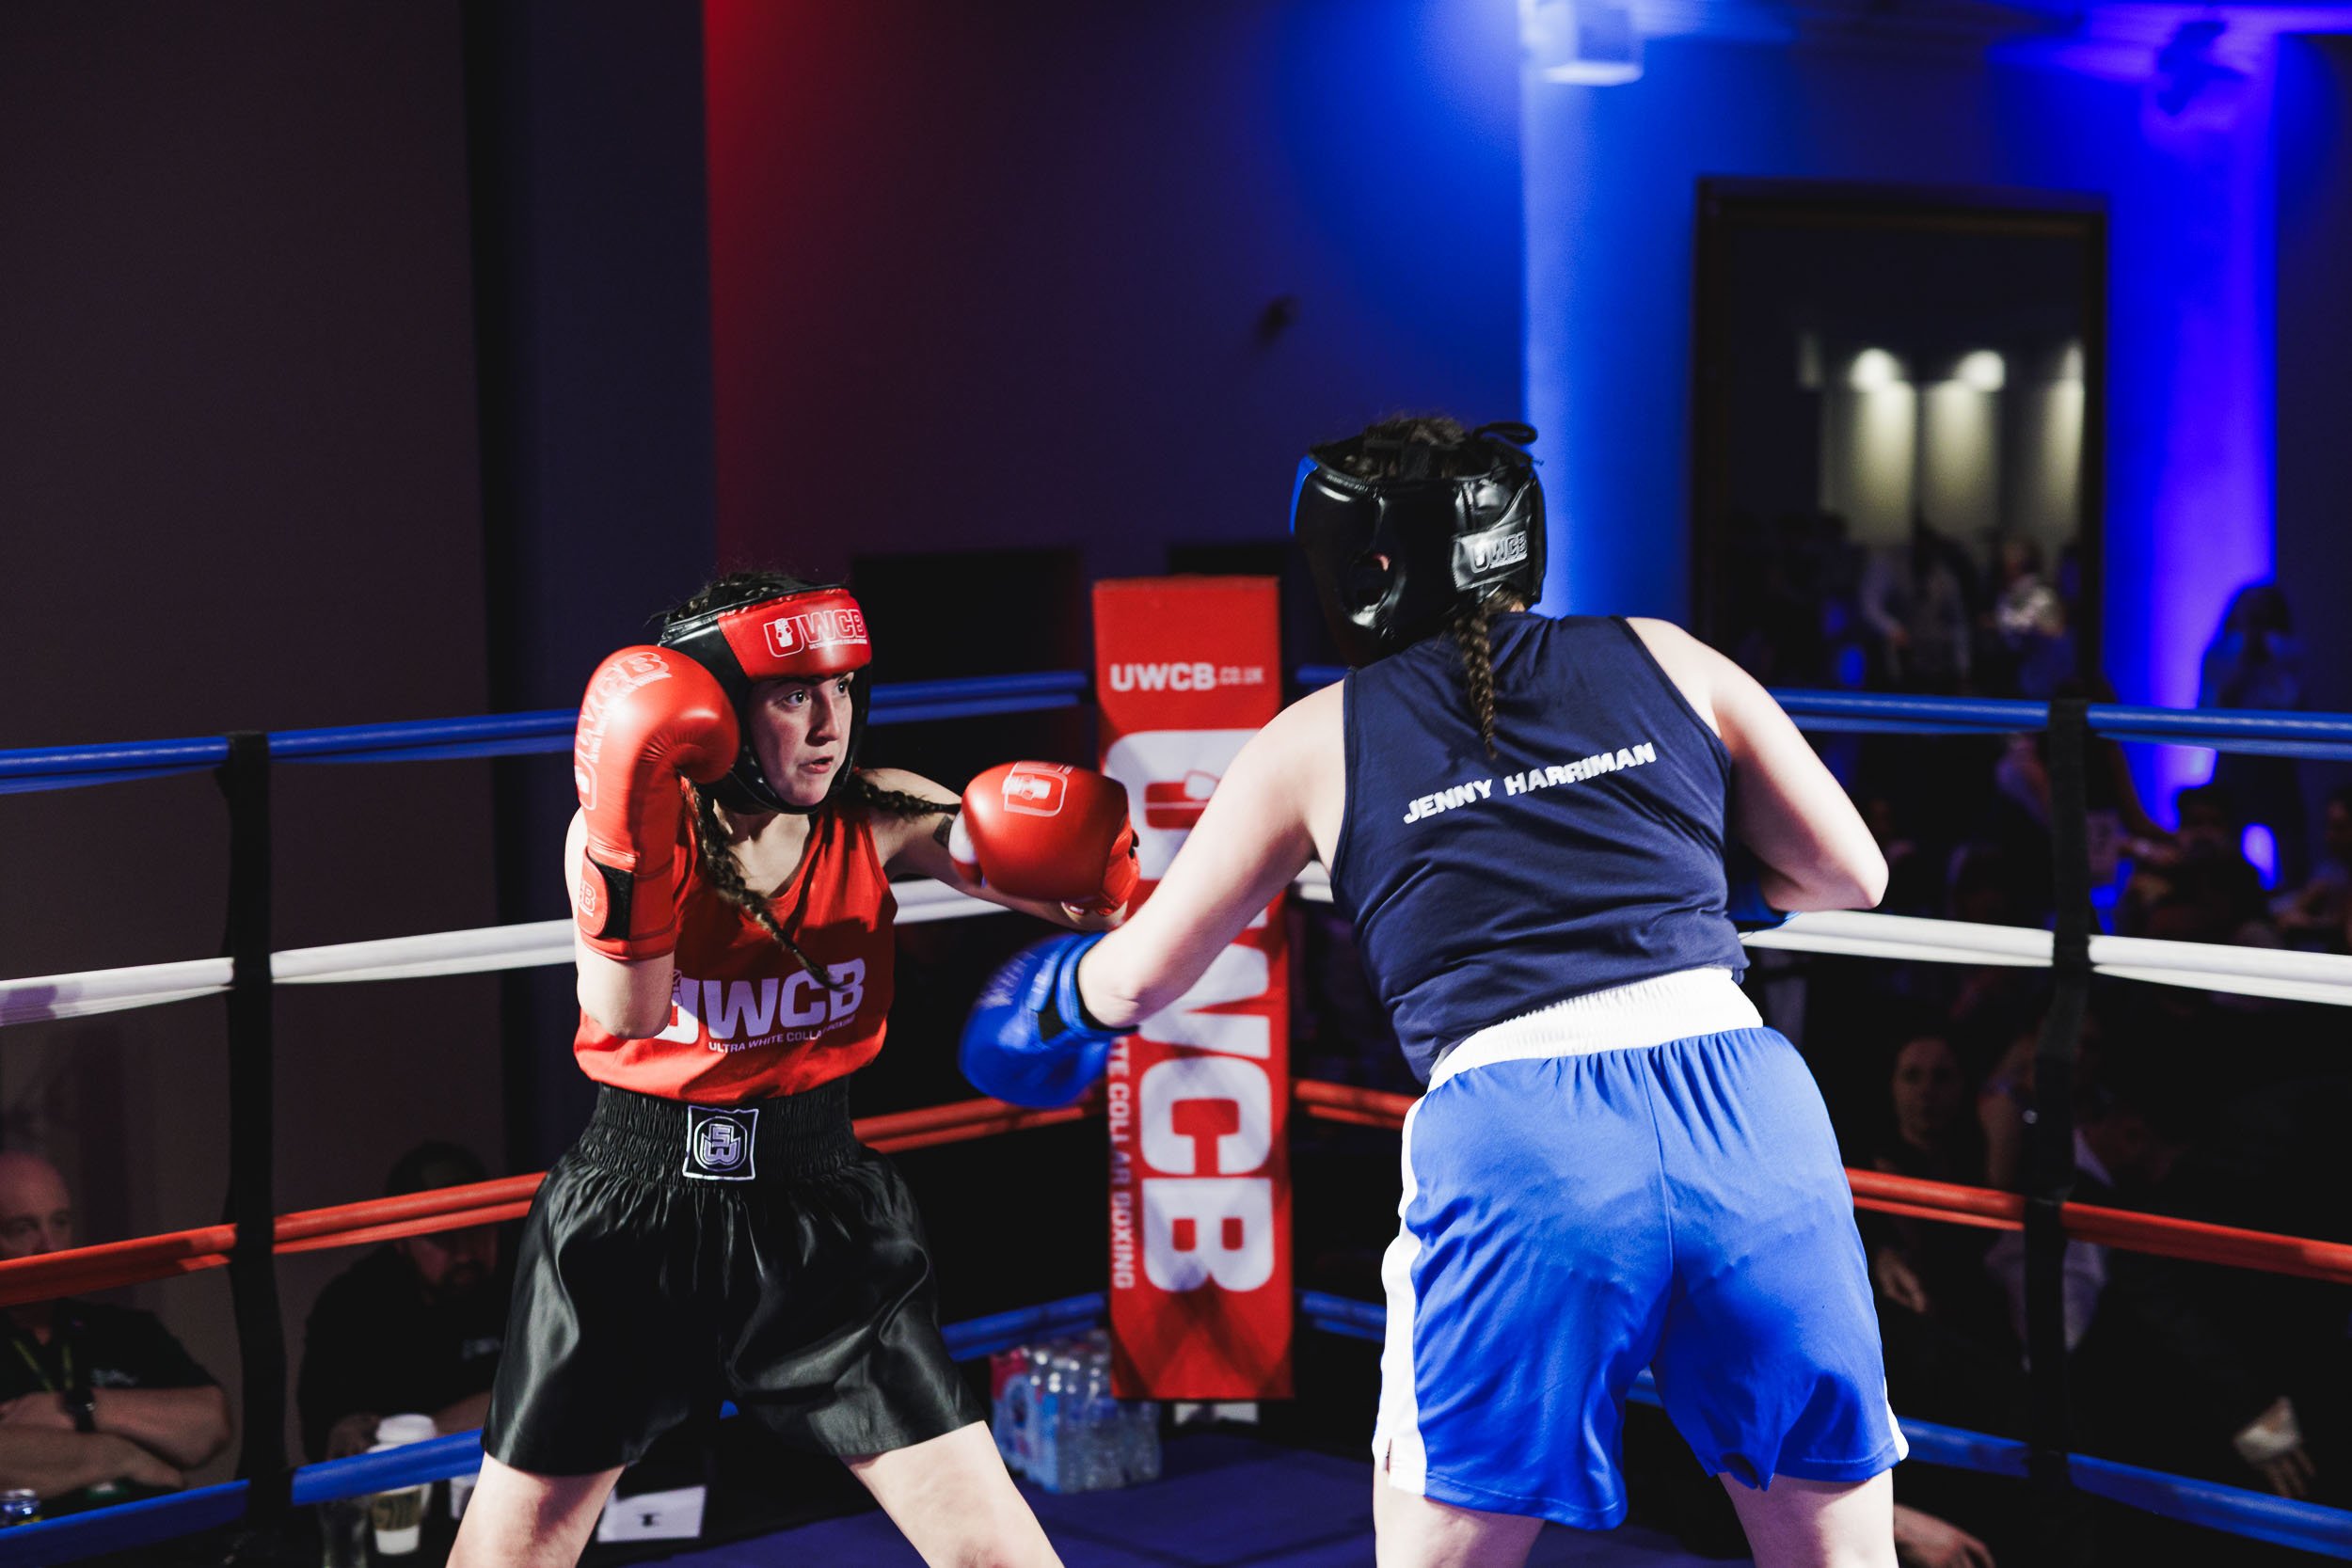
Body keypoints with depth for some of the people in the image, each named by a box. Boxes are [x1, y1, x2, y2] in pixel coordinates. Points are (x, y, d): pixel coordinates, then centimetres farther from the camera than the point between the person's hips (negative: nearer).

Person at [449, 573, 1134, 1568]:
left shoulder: (877, 820, -5)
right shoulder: (626, 824, -8)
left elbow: (1087, 898, -7)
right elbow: (624, 1016, -21)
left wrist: (1081, 871, -30)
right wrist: (627, 847, -34)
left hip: (820, 1214, 1)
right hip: (628, 1215, -1)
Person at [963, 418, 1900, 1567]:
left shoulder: (1318, 739, 16)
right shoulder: (1664, 659, 18)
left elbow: (1139, 977, 25)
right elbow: (1848, 874, 22)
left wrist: (1056, 992, 48)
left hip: (1513, 1137, -1)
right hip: (1746, 1106, 2)